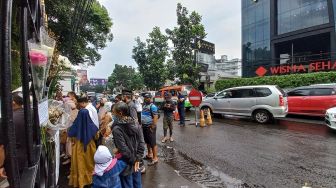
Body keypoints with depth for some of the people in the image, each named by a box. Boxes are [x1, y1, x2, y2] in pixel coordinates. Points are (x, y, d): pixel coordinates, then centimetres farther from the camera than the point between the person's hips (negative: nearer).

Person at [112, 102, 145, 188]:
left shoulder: (117, 129, -22)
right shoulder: (135, 123, -6)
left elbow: (123, 149, -22)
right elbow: (142, 142, -7)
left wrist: (133, 161, -9)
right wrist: (137, 159, -4)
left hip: (126, 164, -5)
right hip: (136, 162, 5)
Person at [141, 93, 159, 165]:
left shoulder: (152, 106, -16)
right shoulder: (144, 105, 11)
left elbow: (155, 117, -22)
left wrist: (152, 127, -22)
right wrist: (142, 124, 15)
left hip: (150, 127, -9)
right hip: (144, 127, 9)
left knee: (153, 143, -2)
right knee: (147, 142, 20)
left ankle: (155, 158, 8)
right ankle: (149, 154, 36)